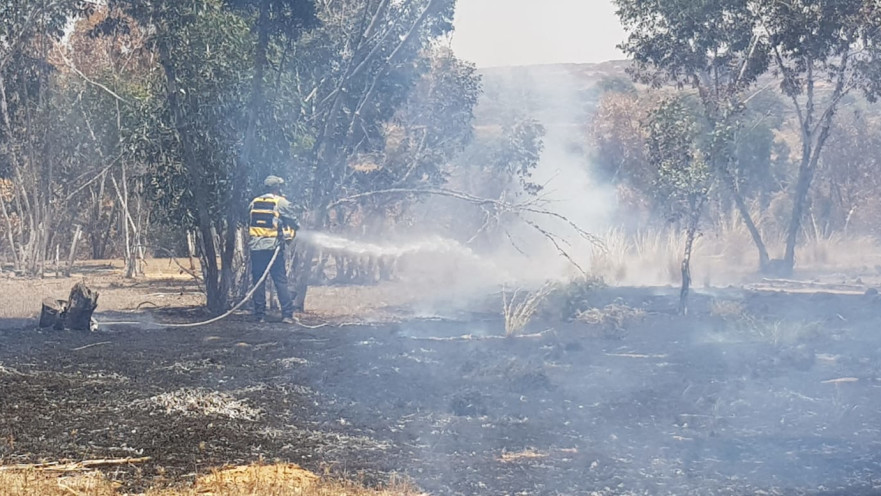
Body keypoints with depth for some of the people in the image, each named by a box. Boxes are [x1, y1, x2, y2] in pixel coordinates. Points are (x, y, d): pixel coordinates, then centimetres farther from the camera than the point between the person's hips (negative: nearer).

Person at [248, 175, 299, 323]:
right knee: (281, 281, -1)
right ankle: (287, 314, -6)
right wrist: (292, 233, 20)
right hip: (273, 247, -3)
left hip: (255, 246, 4)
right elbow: (294, 222, 1)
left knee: (258, 281, 7)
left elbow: (249, 223, 14)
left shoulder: (254, 203, 13)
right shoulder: (282, 203, 0)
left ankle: (259, 315, 6)